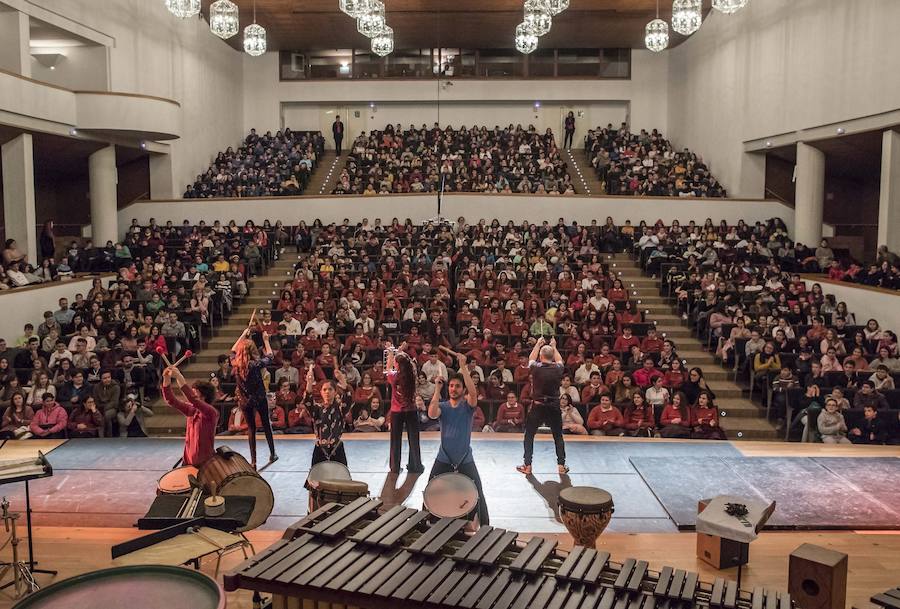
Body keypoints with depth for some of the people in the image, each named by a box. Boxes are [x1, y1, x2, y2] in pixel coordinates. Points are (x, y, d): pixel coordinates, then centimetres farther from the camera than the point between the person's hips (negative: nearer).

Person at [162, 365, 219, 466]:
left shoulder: (211, 412, -15)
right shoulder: (190, 411, 6)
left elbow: (192, 399, -30)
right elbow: (170, 400, 3)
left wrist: (178, 376, -34)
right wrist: (167, 378, -12)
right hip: (188, 461, 7)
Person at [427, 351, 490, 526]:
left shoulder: (467, 405, -5)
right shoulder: (442, 406, 0)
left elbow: (473, 391, -28)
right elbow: (431, 414, -23)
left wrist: (463, 366, -35)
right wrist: (437, 389, -25)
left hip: (465, 460, -2)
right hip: (443, 459, 2)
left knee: (478, 495, -2)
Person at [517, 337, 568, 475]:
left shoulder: (536, 368, -9)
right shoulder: (558, 369, -5)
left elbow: (531, 359, 15)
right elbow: (560, 361, 21)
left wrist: (538, 344, 25)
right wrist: (553, 347, 30)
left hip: (538, 407, -2)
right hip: (554, 407, 2)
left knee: (529, 436, 11)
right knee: (558, 436, 15)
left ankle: (527, 466, 10)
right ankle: (561, 466, 15)